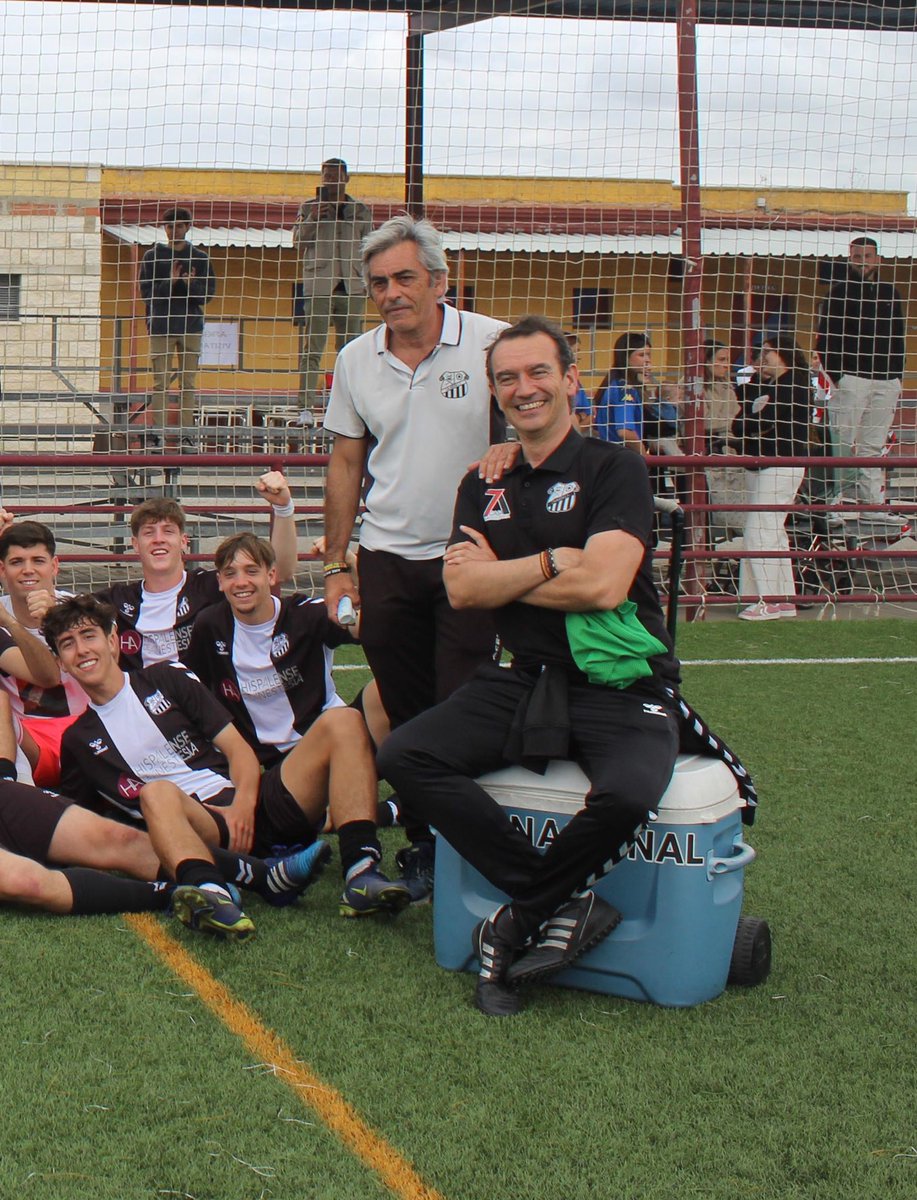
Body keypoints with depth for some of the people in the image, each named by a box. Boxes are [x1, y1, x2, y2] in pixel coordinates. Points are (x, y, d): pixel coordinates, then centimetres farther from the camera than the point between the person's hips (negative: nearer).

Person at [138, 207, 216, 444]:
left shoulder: (200, 258, 8)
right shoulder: (152, 256, 5)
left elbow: (208, 294, 4)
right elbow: (146, 292, 0)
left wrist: (191, 284, -16)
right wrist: (169, 283, -16)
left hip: (191, 326, 1)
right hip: (160, 327, -1)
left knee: (188, 383, 3)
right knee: (160, 383, -2)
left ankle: (186, 433, 5)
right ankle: (158, 432, -1)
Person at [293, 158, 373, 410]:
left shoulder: (361, 211, 15)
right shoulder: (309, 208, 10)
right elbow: (297, 240, 3)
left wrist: (368, 281, 7)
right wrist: (312, 219, -12)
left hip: (351, 287, 2)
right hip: (319, 286, -2)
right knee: (312, 348, -8)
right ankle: (305, 405, -10)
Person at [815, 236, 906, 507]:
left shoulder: (890, 295, 17)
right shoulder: (839, 293, 4)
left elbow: (898, 340, 20)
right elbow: (825, 341, 0)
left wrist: (897, 377, 11)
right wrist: (836, 376, -10)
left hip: (885, 381, 4)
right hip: (850, 379, -4)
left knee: (873, 446, 3)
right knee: (844, 442, -8)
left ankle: (872, 500, 3)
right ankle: (846, 494, -2)